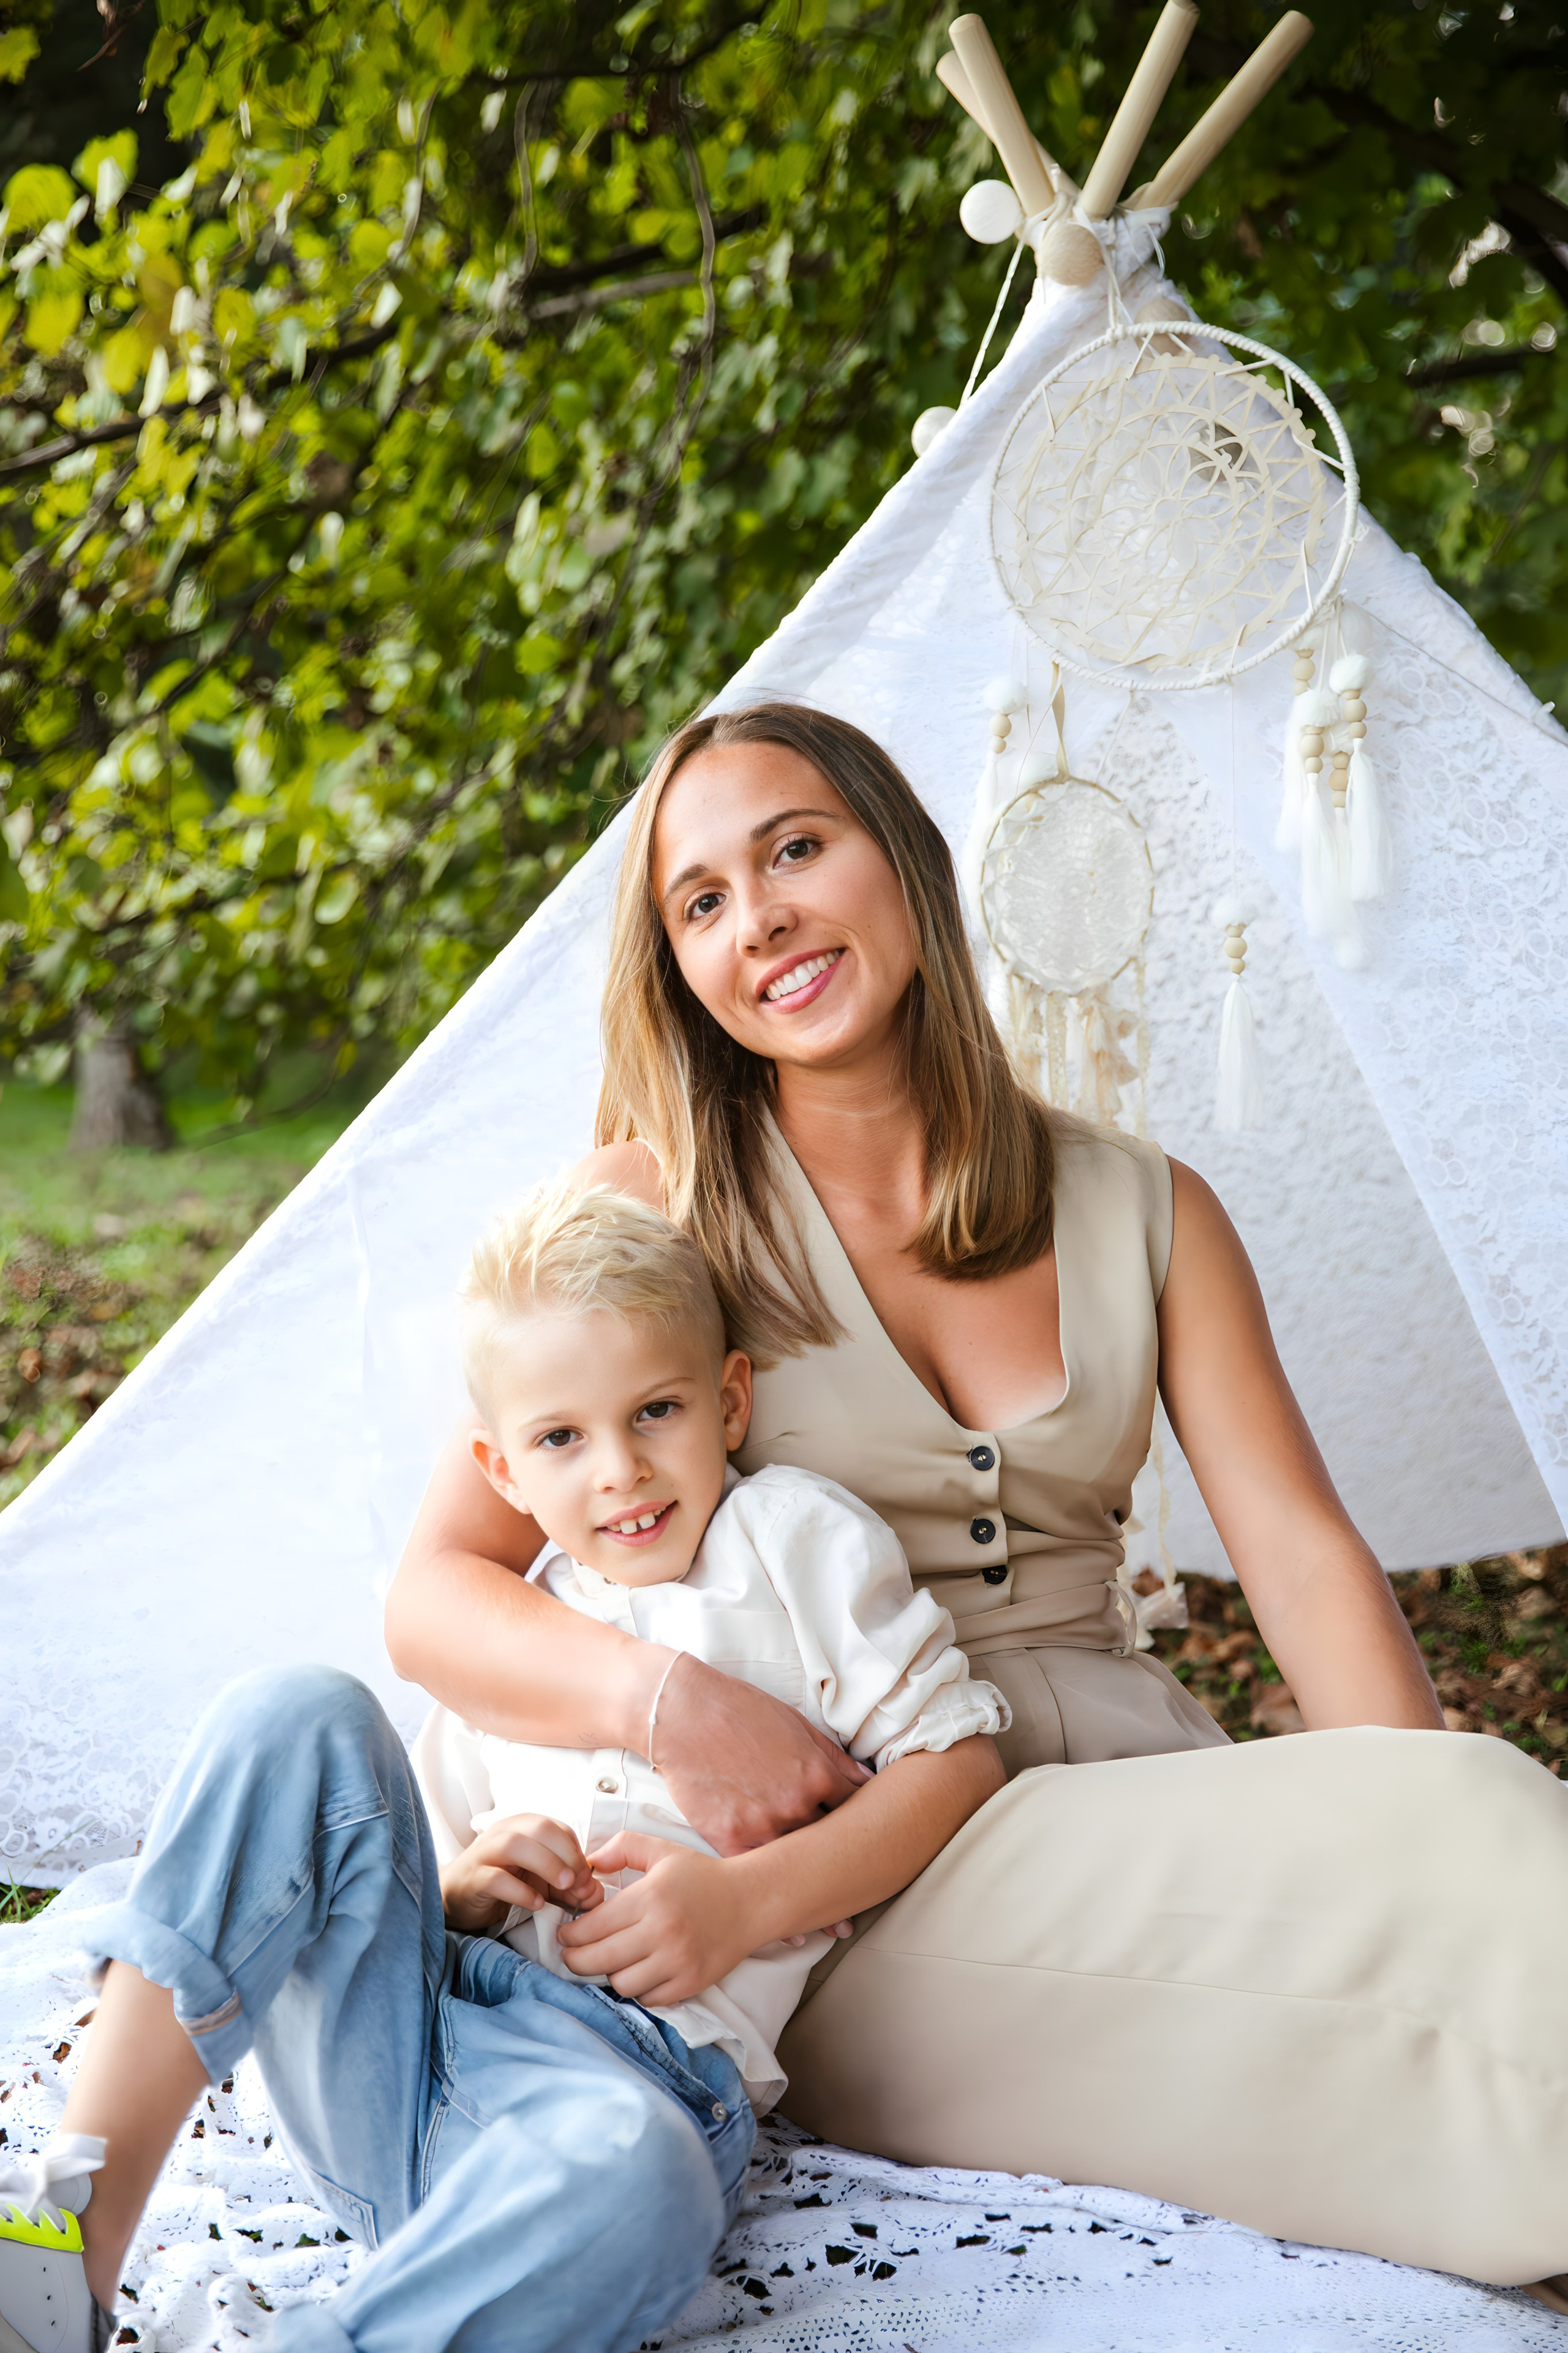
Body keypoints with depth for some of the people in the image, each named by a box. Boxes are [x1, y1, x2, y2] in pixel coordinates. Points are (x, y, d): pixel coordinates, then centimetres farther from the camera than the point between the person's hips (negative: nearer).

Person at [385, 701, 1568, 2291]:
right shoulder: (651, 1207, 1)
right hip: (855, 1878, -4)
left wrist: (1440, 1849, -16)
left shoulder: (1144, 1211, 9)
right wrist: (661, 1697, -24)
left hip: (1135, 1796, 4)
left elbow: (1304, 1558, 1)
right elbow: (432, 1597, -3)